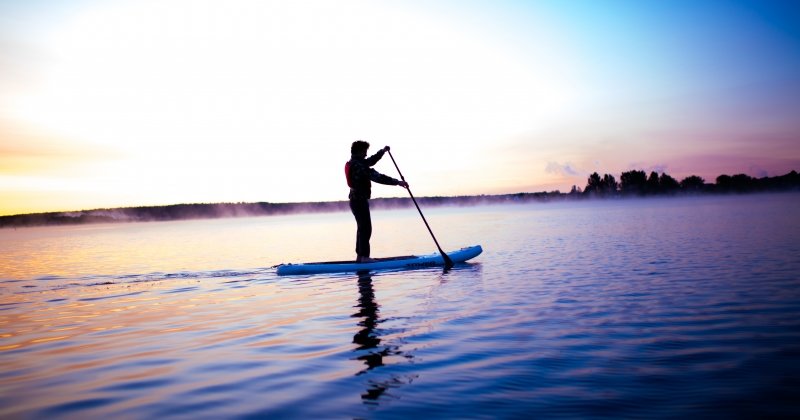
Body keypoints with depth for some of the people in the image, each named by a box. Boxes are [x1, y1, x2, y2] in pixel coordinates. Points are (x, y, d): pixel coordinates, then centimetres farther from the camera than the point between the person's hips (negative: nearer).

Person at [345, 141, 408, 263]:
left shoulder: (354, 163, 12)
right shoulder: (358, 166, -20)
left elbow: (371, 161, 28)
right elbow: (377, 177, -26)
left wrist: (383, 151, 27)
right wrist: (397, 182, -26)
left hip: (356, 200, 11)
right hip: (360, 201, -11)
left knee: (362, 228, 15)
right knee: (366, 228, -8)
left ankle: (359, 256, 20)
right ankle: (364, 256, -8)